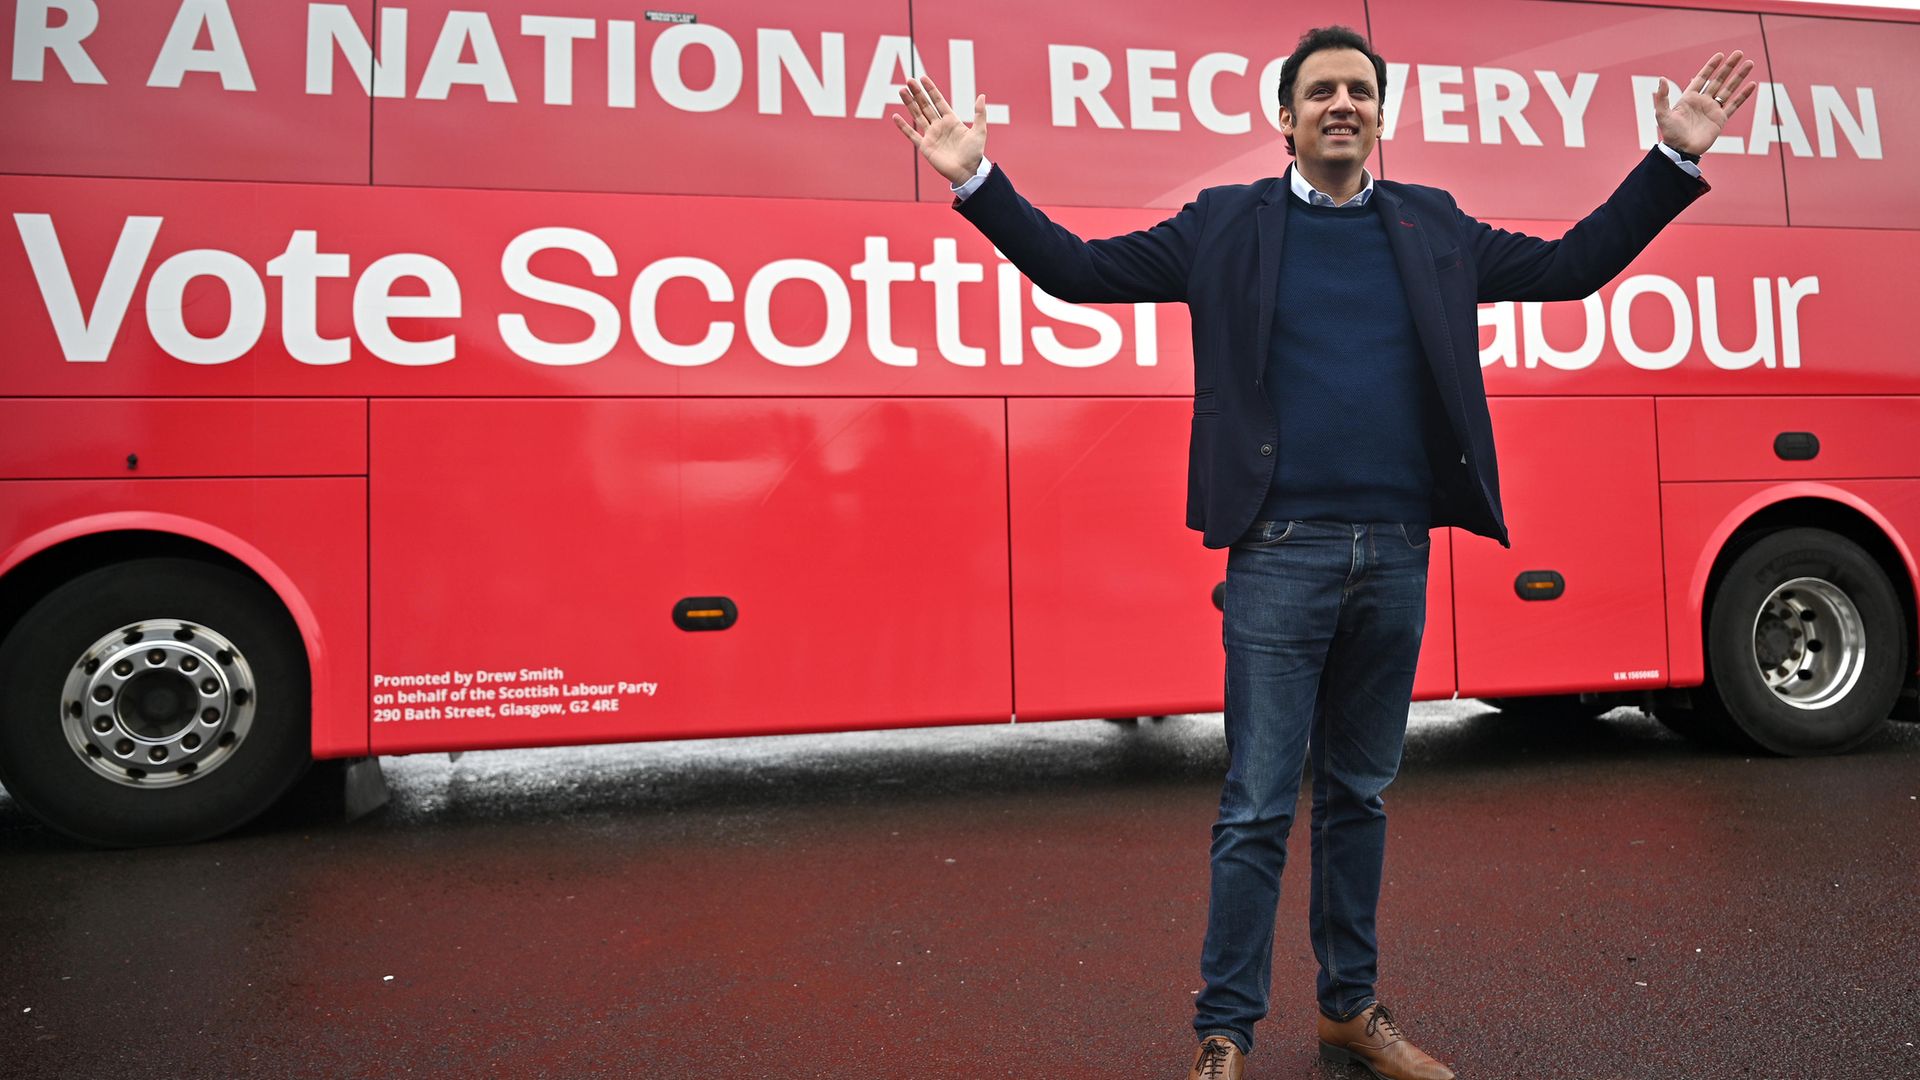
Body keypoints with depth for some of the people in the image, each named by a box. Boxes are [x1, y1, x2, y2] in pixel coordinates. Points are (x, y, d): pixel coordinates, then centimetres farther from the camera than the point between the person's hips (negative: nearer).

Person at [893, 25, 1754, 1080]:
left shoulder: (1433, 226, 15)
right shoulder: (1227, 223, 5)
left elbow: (1570, 266, 19)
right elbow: (1079, 269, 3)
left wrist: (1673, 160, 15)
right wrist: (977, 181, -6)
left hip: (1395, 556, 4)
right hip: (1281, 556, -3)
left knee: (1360, 796, 15)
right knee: (1258, 808, 0)